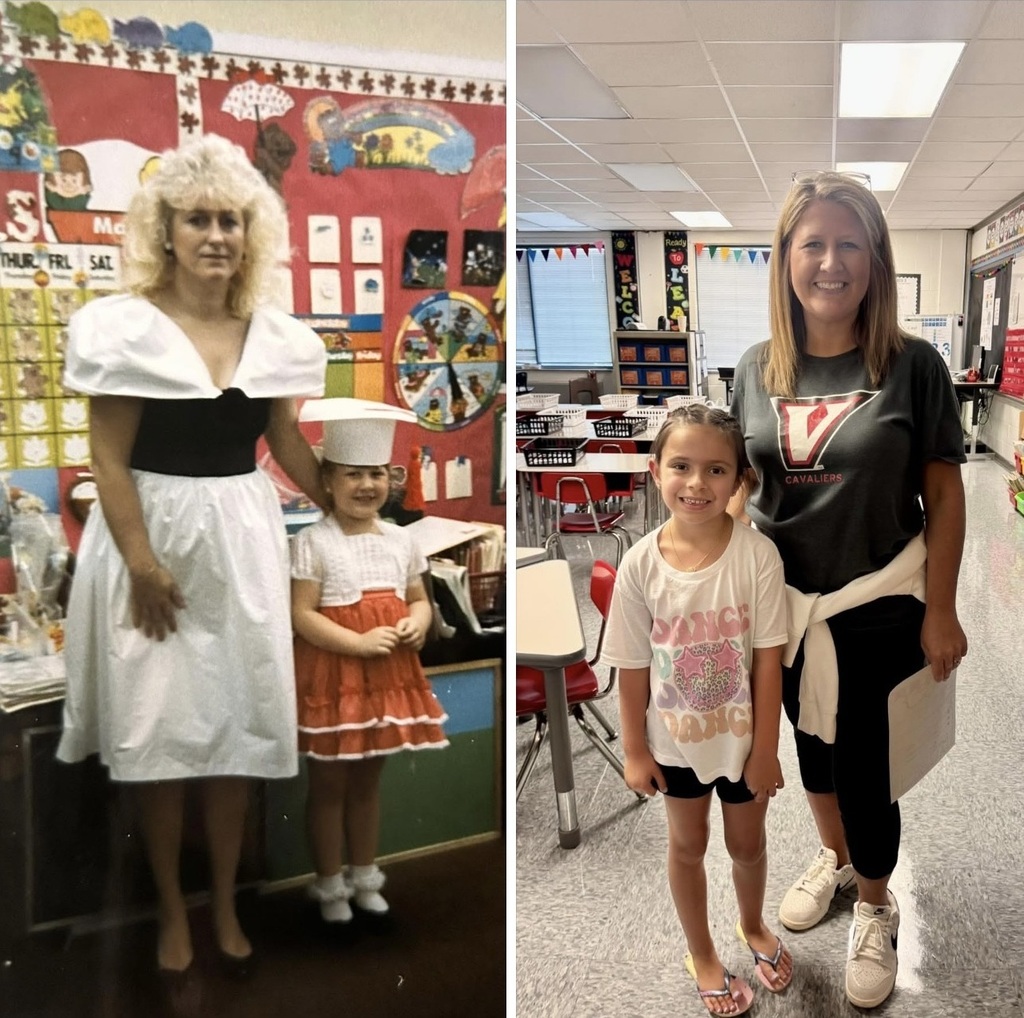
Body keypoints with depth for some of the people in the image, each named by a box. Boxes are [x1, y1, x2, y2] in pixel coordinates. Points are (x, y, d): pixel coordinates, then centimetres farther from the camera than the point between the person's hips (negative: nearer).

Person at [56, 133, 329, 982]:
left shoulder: (273, 334, 3)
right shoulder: (125, 328, -9)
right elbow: (110, 460, -11)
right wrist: (142, 564, -16)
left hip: (244, 538, 3)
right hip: (154, 534, -3)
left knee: (237, 721, 10)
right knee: (160, 726, 7)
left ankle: (224, 904, 28)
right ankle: (172, 908, 26)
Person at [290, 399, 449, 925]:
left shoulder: (400, 539, 4)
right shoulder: (313, 542, -12)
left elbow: (420, 601, 12)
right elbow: (301, 615, -16)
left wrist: (417, 624, -10)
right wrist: (360, 642, -22)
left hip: (388, 675, 5)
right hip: (332, 678, -5)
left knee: (368, 780, 18)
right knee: (329, 785, 8)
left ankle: (364, 876, 34)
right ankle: (330, 885, 25)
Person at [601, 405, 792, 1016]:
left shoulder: (757, 553, -21)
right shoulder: (641, 564, -19)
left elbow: (768, 662, -15)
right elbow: (633, 670, -10)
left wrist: (766, 750, -10)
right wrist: (635, 751, -4)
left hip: (743, 738, 0)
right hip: (677, 741, 0)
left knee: (747, 844, 23)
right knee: (689, 846, 22)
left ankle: (754, 927, 55)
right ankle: (701, 954, 48)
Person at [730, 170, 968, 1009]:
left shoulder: (913, 365, -11)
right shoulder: (757, 370, -2)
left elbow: (944, 495, -8)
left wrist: (940, 612, -9)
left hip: (879, 609, -3)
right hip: (786, 604, 4)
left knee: (865, 766, 8)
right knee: (812, 742, 22)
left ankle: (876, 907, 35)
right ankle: (834, 856, 50)